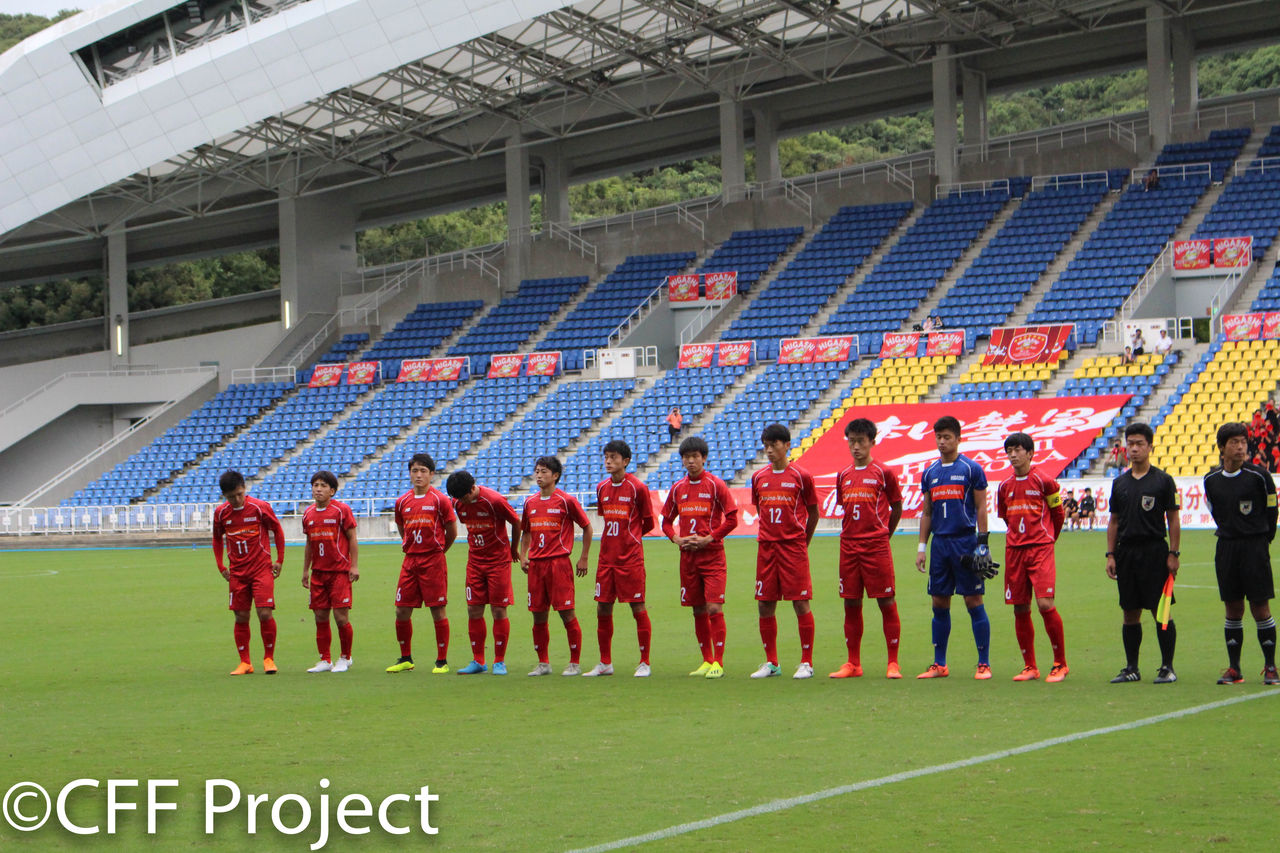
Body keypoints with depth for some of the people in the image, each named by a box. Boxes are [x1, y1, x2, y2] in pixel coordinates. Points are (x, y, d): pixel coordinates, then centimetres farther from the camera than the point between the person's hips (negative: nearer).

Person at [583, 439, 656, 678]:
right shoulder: (602, 488, 9)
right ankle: (605, 663, 16)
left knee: (637, 607, -3)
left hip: (630, 558, -6)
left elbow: (648, 523, 1)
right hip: (606, 557, 6)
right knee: (602, 608, 6)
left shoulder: (637, 487, -7)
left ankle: (644, 663, 5)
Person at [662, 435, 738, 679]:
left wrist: (708, 539, -13)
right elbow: (667, 520, 19)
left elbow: (732, 519, -6)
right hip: (688, 556, 5)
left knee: (714, 608, -10)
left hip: (712, 554, -5)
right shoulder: (678, 488, 10)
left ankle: (718, 662, -7)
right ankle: (707, 661, 16)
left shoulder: (715, 484, -4)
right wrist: (676, 539, 0)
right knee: (698, 610, 8)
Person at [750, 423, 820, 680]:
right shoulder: (758, 478, 8)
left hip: (794, 547, -4)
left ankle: (806, 663, 2)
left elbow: (813, 512, 6)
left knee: (801, 603, -4)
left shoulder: (801, 476, -3)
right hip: (766, 547, 4)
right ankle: (771, 663, 13)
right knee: (764, 605, 4)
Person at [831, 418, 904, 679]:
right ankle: (853, 663, 13)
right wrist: (852, 533, 13)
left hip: (877, 547, -5)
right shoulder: (843, 476, 11)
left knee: (886, 602, -3)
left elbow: (897, 507, 6)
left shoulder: (883, 473, -1)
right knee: (851, 604, 6)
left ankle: (893, 663, 1)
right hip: (849, 547, 5)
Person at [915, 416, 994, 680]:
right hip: (940, 543, 5)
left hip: (966, 542, -5)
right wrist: (922, 546, 11)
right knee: (940, 603, 7)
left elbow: (981, 508, -3)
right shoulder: (930, 473, 12)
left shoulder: (971, 468, -3)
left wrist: (982, 543, -10)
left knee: (974, 601, -4)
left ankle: (984, 663, 1)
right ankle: (939, 665, 13)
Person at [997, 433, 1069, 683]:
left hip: (1041, 549, -5)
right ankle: (1030, 667, 13)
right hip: (1014, 551, 5)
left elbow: (1058, 514, 6)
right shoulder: (1004, 487, 11)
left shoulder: (1044, 481, -4)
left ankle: (1060, 664, -4)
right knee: (1020, 609, 4)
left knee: (1045, 604, -15)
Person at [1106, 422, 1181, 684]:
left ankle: (1167, 667, 2)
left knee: (1161, 611, -4)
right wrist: (1110, 555, 7)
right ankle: (1131, 668, 13)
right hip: (1126, 552, 4)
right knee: (1130, 613, 6)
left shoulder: (1163, 480, 0)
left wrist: (1173, 554, -7)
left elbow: (1173, 519, 0)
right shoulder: (1120, 483, 12)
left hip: (1154, 552, -4)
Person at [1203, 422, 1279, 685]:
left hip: (1255, 546, -3)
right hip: (1226, 547, 3)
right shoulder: (1211, 480, 4)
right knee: (1233, 608, 6)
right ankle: (1233, 668, 10)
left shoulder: (1259, 476, -7)